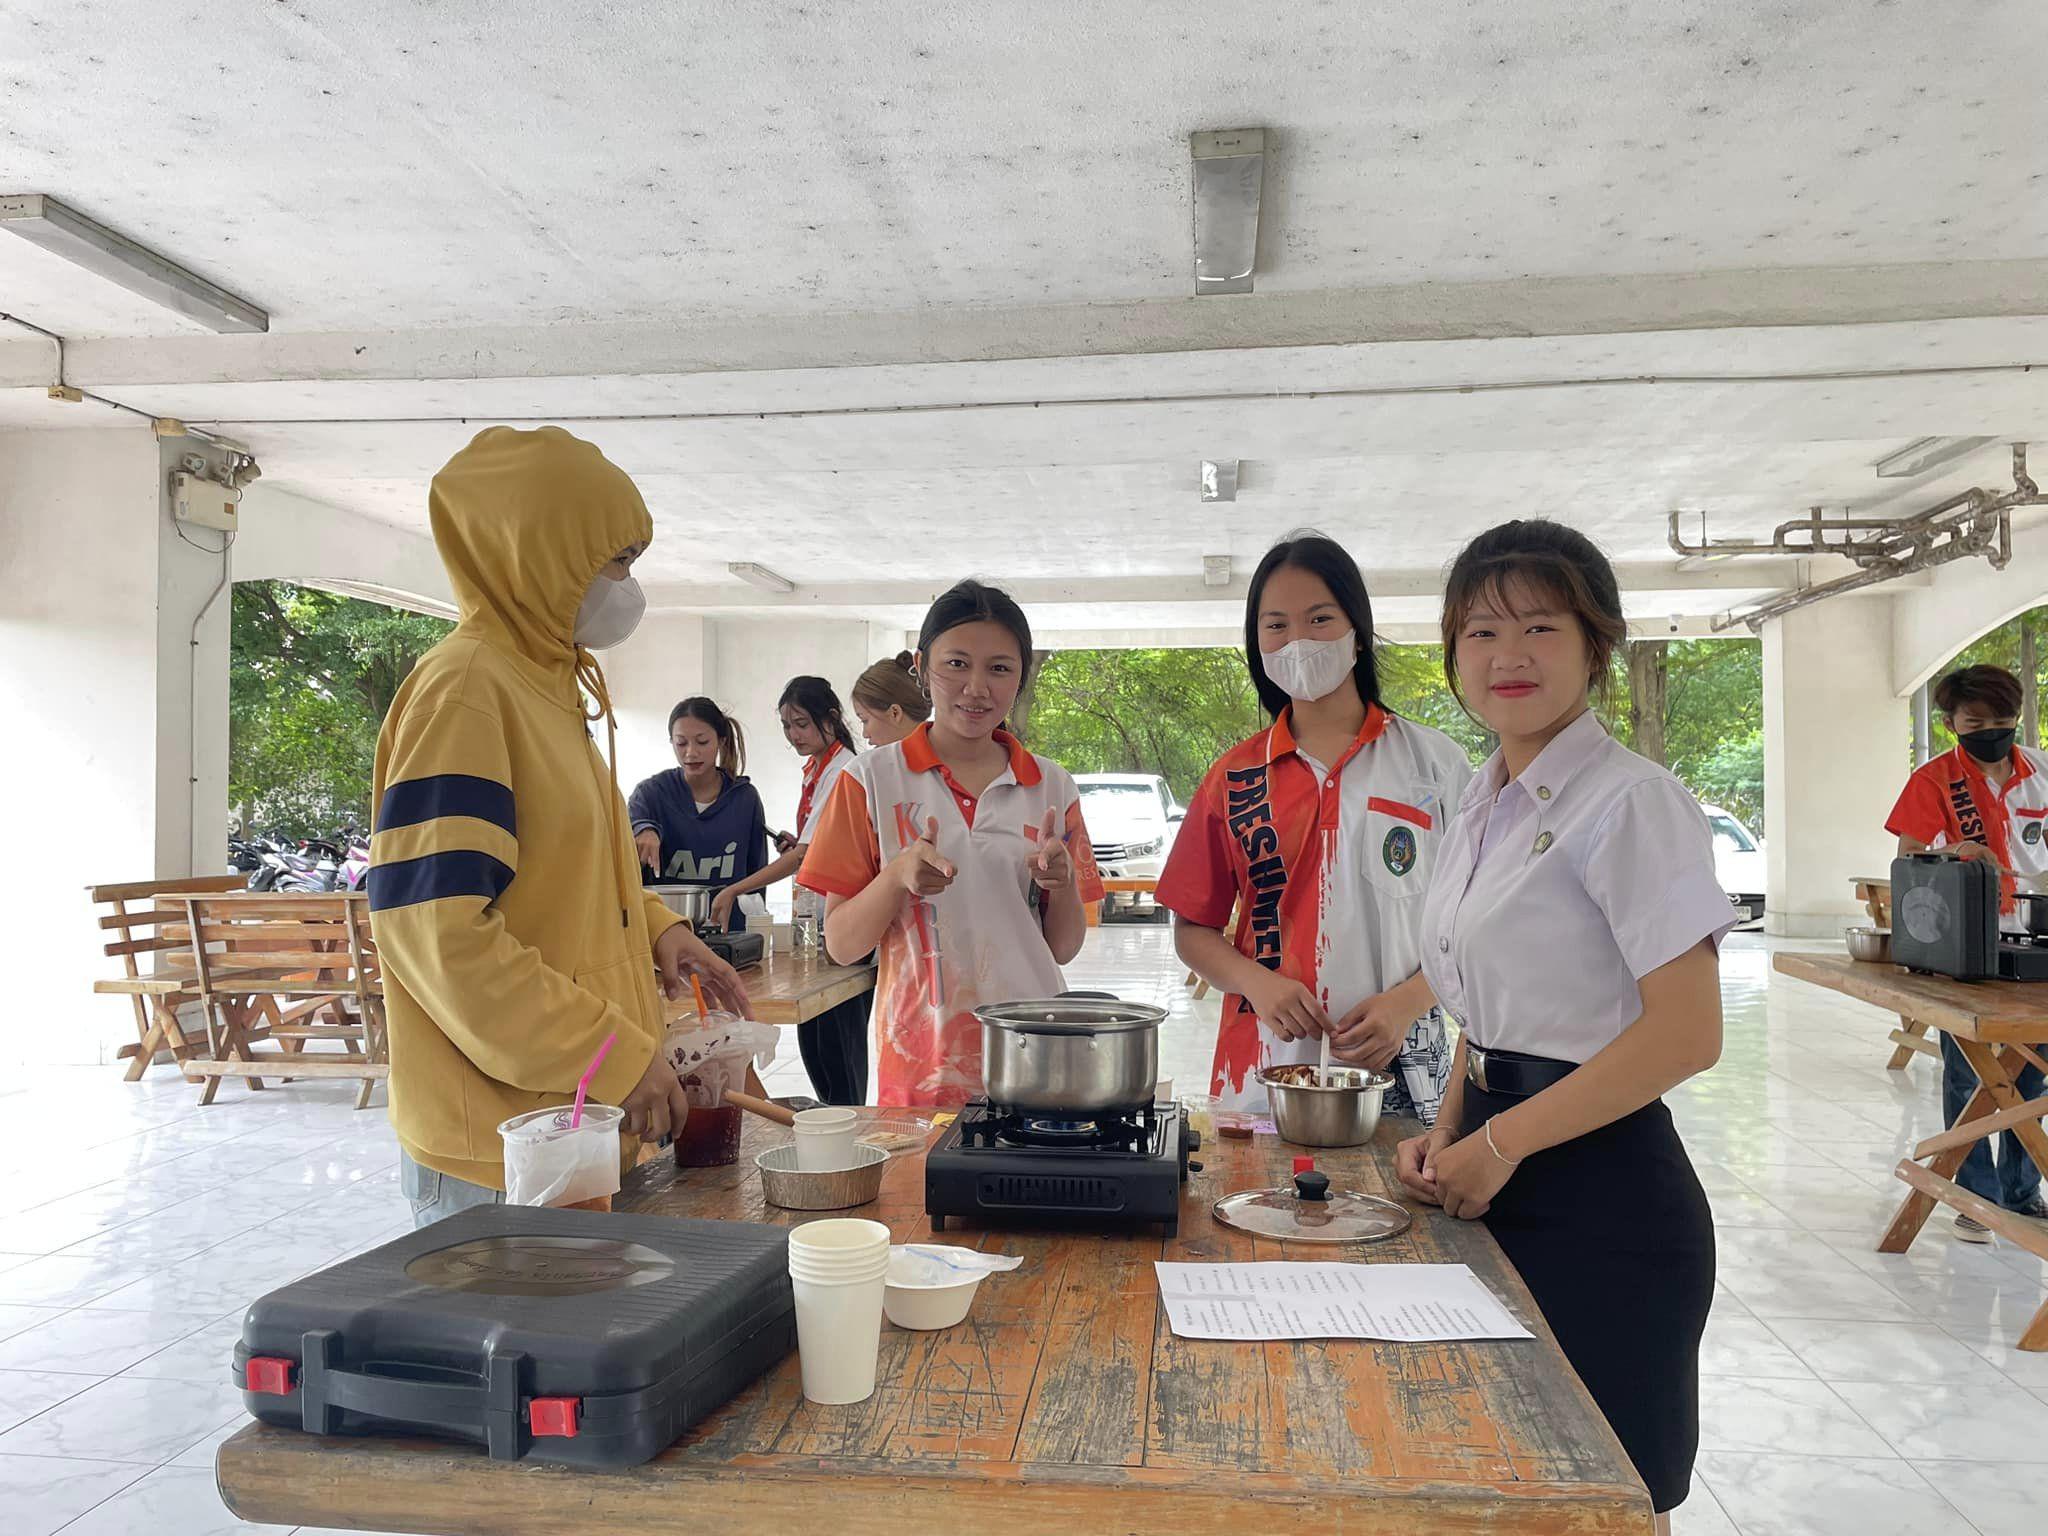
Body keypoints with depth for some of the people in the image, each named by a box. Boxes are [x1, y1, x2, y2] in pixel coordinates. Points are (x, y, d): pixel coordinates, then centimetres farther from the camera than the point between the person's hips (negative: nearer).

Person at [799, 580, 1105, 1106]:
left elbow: (1063, 947, 8)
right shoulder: (874, 781, -2)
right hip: (919, 1067, -2)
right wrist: (898, 876, -20)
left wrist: (1063, 884, -12)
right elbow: (841, 944, -2)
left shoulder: (1053, 787, 5)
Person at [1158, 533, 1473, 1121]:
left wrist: (1407, 1002, -13)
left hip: (1398, 1071, -1)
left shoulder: (1435, 761, 3)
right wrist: (1257, 982, -10)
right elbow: (1193, 929, 9)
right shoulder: (1234, 777, 7)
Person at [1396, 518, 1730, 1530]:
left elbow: (1686, 1034, -19)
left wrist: (1502, 1142, -15)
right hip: (1496, 1184, 8)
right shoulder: (1483, 805, 9)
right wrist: (1448, 1132, 3)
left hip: (1597, 1197, -8)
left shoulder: (1629, 801, -15)